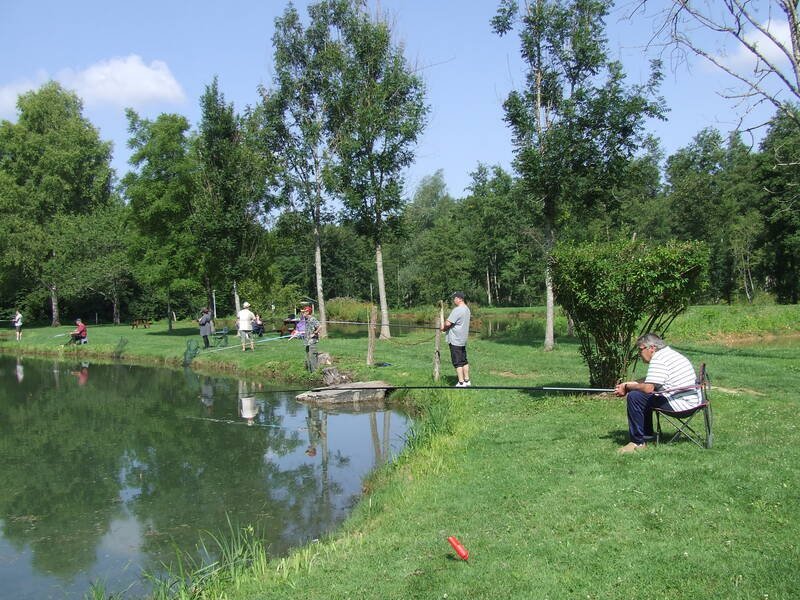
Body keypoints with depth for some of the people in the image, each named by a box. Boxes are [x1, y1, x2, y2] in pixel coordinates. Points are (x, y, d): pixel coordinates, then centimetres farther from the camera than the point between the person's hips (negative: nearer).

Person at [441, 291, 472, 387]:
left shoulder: (457, 310, -21)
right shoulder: (466, 309, 11)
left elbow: (448, 323, -23)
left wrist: (444, 327, -1)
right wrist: (446, 326, 5)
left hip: (455, 340, -9)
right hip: (463, 340, 9)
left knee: (458, 363, -3)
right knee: (464, 361, 15)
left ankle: (461, 383, 0)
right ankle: (467, 380, 21)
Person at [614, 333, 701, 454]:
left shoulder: (658, 360, -15)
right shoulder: (671, 354, 18)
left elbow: (648, 388, -22)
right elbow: (649, 381, 24)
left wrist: (627, 387, -6)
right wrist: (628, 384, 16)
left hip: (680, 405, -11)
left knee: (634, 397, -13)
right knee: (644, 397, 25)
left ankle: (638, 442, -6)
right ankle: (646, 434, 27)